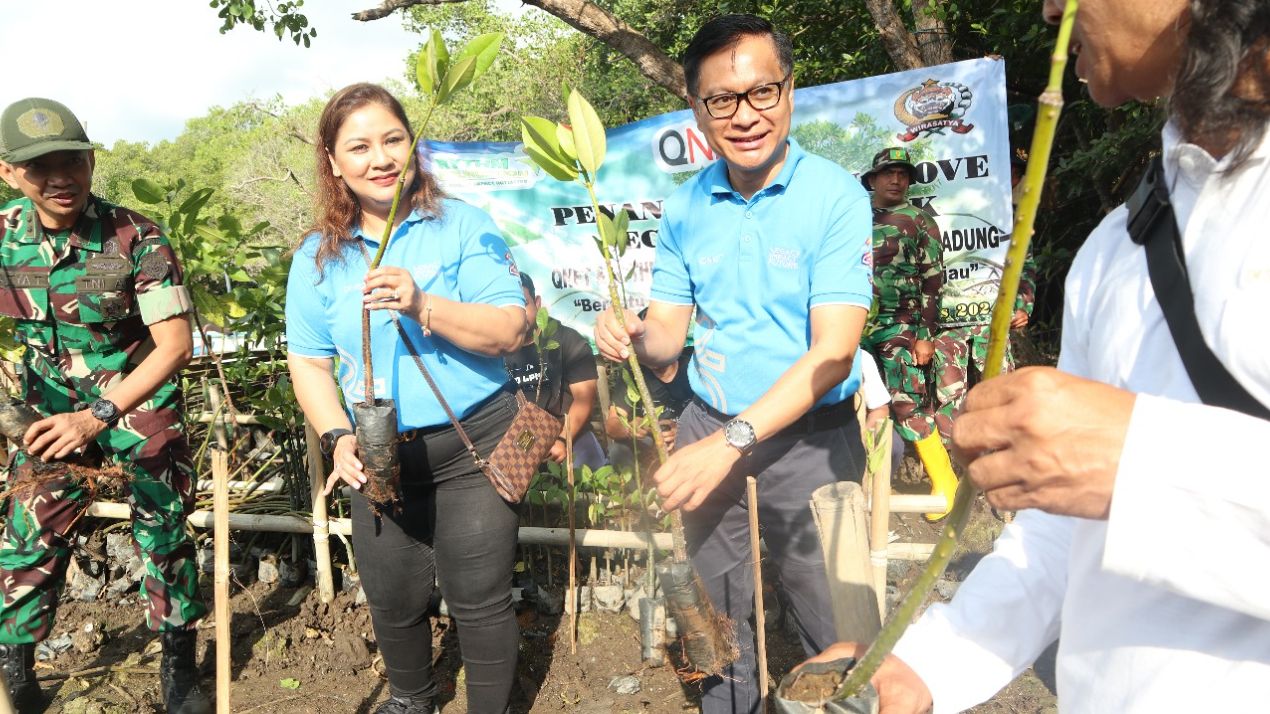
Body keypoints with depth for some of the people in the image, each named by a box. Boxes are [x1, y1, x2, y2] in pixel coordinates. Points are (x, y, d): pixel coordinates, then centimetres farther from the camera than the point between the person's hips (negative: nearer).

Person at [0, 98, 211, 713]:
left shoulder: (135, 237, -20)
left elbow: (176, 344, -23)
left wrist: (100, 415, -32)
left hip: (139, 403, -3)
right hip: (56, 410, 3)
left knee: (162, 532, 2)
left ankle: (179, 665, 22)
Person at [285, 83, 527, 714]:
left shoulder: (462, 225, -6)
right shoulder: (318, 257, 3)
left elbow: (509, 331, -14)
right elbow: (308, 363, 5)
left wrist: (423, 307, -28)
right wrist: (339, 438, -10)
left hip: (473, 444, -3)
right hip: (379, 456, 3)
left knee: (479, 598, 3)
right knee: (392, 601, 15)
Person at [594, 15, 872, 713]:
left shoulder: (834, 196, -14)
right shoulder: (684, 208, 0)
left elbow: (833, 352, -21)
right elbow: (671, 329, 4)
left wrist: (732, 442, -29)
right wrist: (636, 335, -20)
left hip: (808, 438, -4)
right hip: (708, 428, 4)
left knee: (833, 628, 11)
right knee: (714, 617, 20)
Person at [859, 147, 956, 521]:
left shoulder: (919, 222, 0)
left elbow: (933, 280, -5)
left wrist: (925, 335, -12)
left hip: (901, 327, -5)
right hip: (860, 326, 5)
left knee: (909, 406, -10)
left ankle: (945, 484, 1)